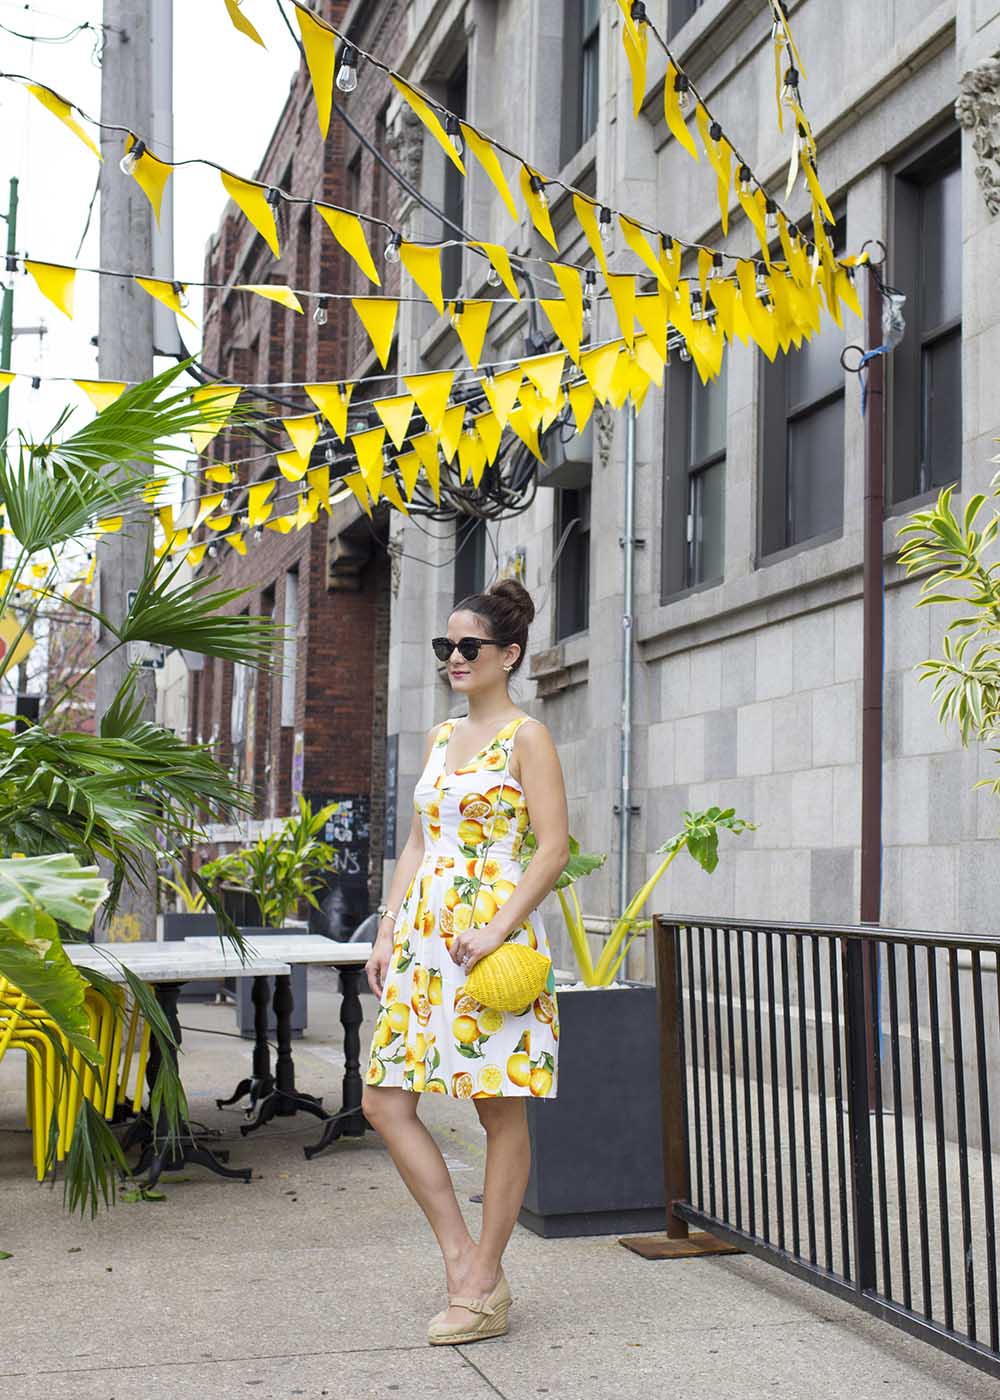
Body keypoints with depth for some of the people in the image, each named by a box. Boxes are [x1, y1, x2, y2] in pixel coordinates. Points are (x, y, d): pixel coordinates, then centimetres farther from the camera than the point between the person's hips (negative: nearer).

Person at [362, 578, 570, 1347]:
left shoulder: (526, 737, -5)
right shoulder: (440, 737, 16)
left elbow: (554, 849, -11)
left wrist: (496, 932, -19)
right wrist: (387, 932, 10)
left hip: (494, 936, -8)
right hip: (424, 936, 8)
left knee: (501, 1107, 1)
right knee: (384, 1099, 2)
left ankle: (485, 1284, 11)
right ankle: (463, 1256, 11)